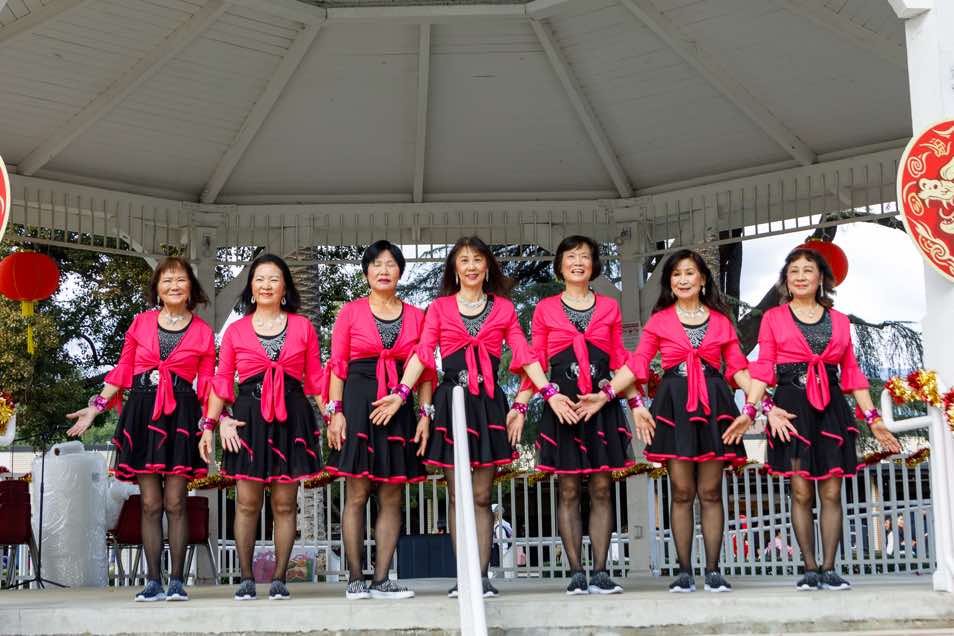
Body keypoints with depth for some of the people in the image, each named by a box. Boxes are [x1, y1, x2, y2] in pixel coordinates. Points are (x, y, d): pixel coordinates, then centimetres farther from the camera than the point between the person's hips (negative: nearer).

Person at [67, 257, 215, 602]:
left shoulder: (203, 332, 7)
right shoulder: (141, 323, 10)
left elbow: (208, 385, 8)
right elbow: (123, 369, 12)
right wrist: (96, 407, 7)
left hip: (180, 416, -1)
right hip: (142, 413, 1)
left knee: (175, 502, -3)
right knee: (150, 503, 1)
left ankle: (176, 580, 2)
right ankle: (153, 582, 5)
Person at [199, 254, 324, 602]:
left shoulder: (302, 326, 8)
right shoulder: (236, 331, 8)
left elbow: (315, 378, 8)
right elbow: (222, 381, 6)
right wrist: (210, 424, -3)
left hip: (291, 416, 0)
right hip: (249, 416, 0)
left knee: (285, 503, 2)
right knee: (247, 502, -1)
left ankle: (279, 579, 8)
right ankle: (246, 579, 6)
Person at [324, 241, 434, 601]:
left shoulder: (415, 316, 11)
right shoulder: (351, 312, 6)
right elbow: (337, 366, 3)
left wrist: (425, 413, 1)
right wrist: (334, 411, -6)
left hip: (399, 408, 3)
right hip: (358, 404, -2)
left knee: (392, 498, 1)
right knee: (357, 495, -4)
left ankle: (381, 580, 5)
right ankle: (355, 580, 2)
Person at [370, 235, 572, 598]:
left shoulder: (503, 308, 12)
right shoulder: (440, 308, 11)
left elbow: (524, 355, 6)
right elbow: (422, 354, 1)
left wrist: (550, 393, -6)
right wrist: (400, 394, -12)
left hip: (487, 404, 0)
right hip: (451, 401, 0)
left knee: (482, 496, 0)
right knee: (458, 497, 1)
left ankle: (482, 576, 1)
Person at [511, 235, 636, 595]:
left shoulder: (609, 308, 12)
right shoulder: (545, 310, 8)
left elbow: (620, 361, 13)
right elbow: (535, 363, 5)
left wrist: (638, 404, 5)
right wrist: (518, 406, -6)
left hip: (603, 404, 1)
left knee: (602, 489, 0)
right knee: (569, 492, -1)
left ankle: (600, 573, 3)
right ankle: (576, 574, 3)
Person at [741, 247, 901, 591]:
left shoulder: (839, 321, 14)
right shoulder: (773, 318, 8)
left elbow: (852, 373, 13)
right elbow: (763, 368, 0)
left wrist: (873, 419, 8)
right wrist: (751, 408, -14)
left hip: (832, 408, 2)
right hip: (792, 406, -2)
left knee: (831, 493, -1)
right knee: (801, 492, -3)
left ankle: (829, 569, 2)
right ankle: (810, 569, 2)